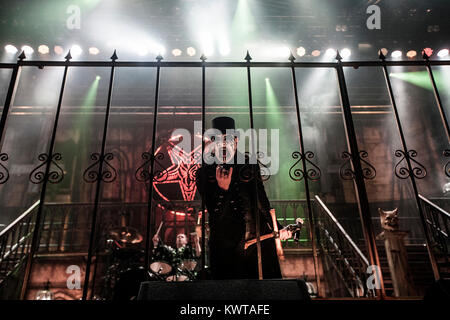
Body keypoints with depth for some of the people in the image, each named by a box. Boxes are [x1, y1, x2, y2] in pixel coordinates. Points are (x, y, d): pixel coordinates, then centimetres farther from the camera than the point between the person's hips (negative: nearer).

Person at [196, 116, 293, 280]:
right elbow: (215, 214, -8)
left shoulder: (249, 166, 7)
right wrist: (222, 188, -24)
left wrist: (276, 228, 13)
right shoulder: (204, 173, 0)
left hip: (259, 241, 2)